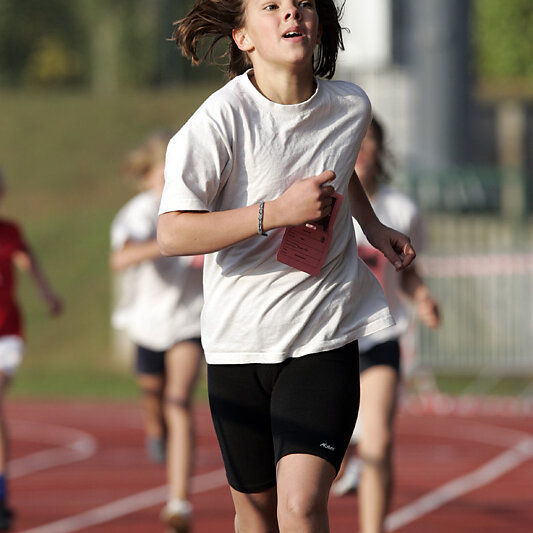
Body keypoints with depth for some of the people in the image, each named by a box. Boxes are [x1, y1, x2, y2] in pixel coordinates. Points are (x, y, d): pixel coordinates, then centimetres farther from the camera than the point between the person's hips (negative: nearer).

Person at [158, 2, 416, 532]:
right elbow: (172, 234, -22)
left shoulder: (350, 106, 0)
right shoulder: (223, 117, -14)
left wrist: (373, 225, 14)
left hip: (325, 333, 1)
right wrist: (279, 211, -26)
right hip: (239, 340, -1)